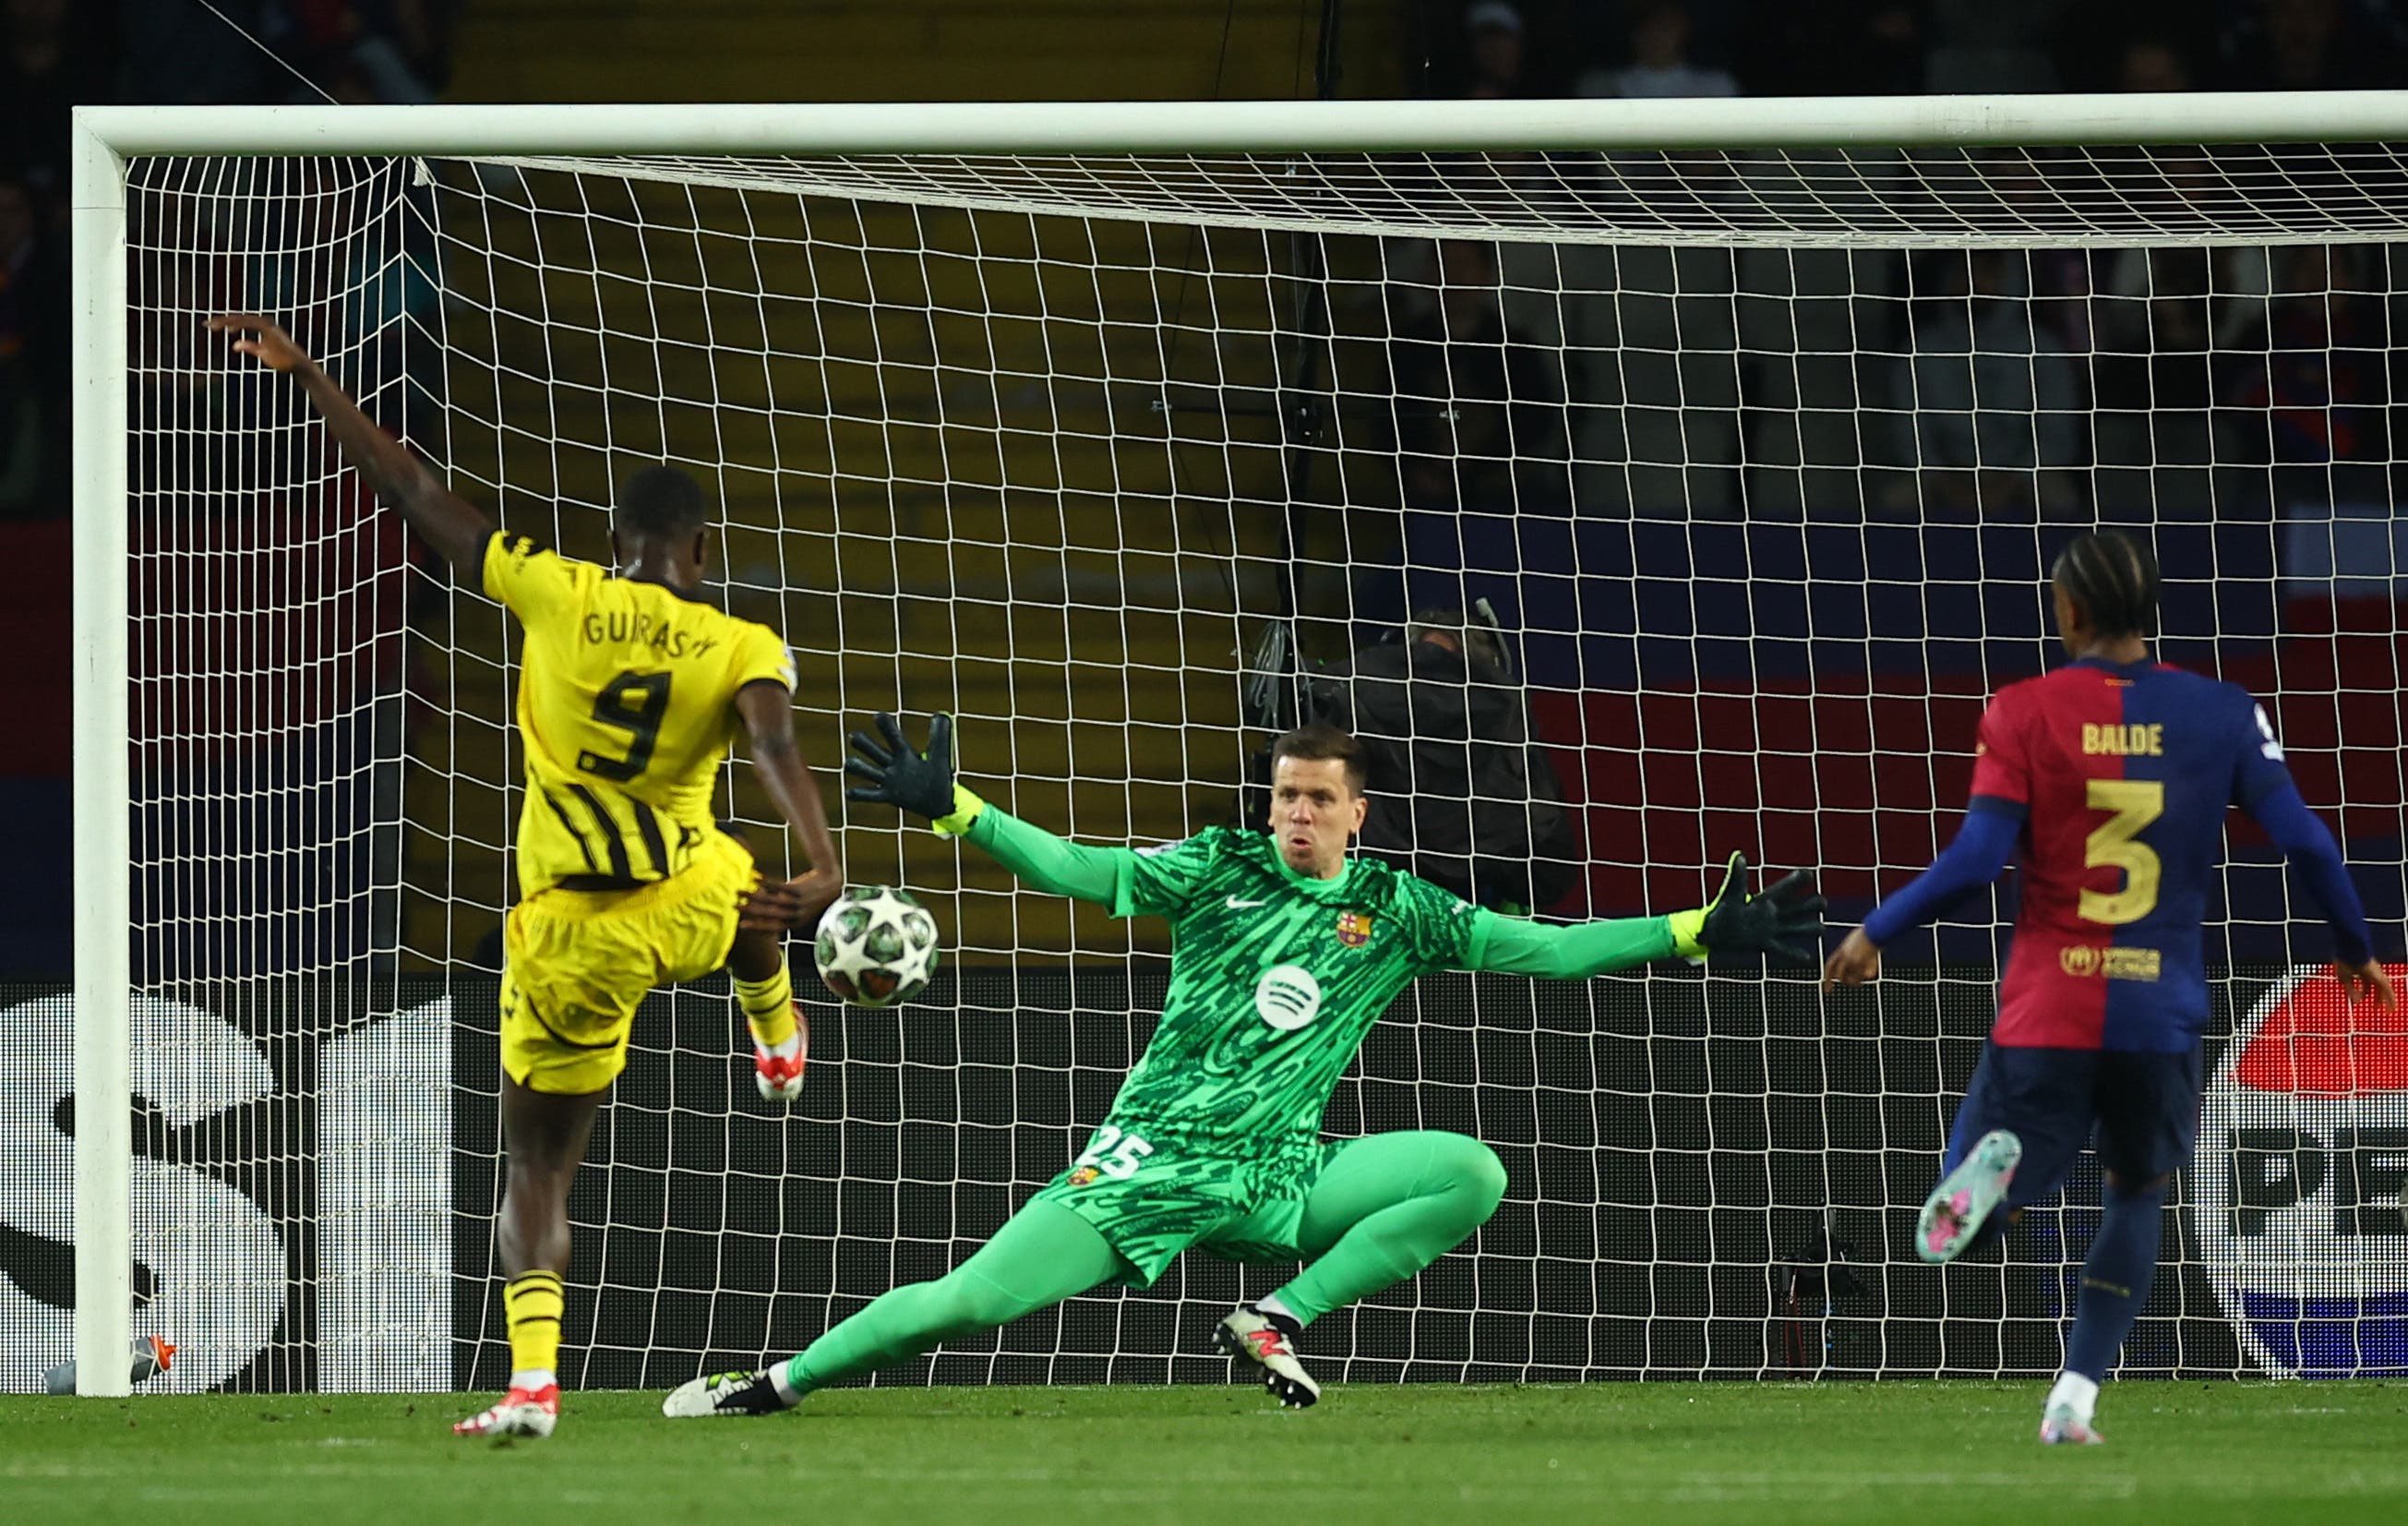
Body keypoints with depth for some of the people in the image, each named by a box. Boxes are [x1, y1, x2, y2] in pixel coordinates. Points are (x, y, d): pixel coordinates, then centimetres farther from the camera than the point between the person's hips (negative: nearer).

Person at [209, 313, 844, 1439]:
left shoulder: (557, 594, -6)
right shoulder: (743, 649, -7)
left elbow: (416, 497, -4)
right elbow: (775, 749, -27)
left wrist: (302, 376, 2)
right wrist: (823, 872, -42)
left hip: (565, 938, -1)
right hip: (688, 914, 1)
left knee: (538, 1162, 7)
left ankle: (533, 1380, -9)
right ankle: (777, 1041, 63)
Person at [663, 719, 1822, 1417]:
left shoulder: (1396, 910, 6)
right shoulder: (1220, 869, 1)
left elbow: (1549, 950, 6)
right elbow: (1079, 870, -6)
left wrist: (1702, 933, 0)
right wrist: (953, 810, -17)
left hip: (1274, 1177, 3)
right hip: (1152, 1157, -3)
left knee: (1471, 1173, -15)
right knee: (969, 1300, -16)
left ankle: (1278, 1321, -10)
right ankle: (777, 1386, 2)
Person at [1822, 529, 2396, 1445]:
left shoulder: (2024, 711, -3)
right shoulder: (2222, 714, 1)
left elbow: (1976, 859, -10)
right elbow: (2305, 843, -1)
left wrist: (1875, 933, 3)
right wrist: (2355, 946, 16)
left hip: (2046, 1014, -1)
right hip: (2162, 1015, 1)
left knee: (1970, 1231, 9)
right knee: (2138, 1195, 24)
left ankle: (2001, 1160, -29)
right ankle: (2076, 1398, 9)